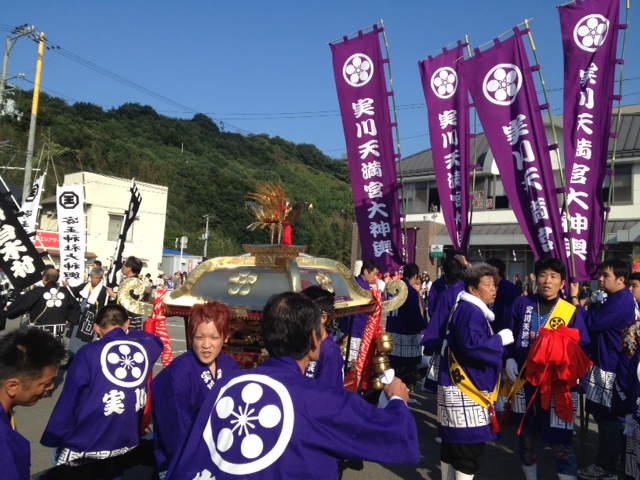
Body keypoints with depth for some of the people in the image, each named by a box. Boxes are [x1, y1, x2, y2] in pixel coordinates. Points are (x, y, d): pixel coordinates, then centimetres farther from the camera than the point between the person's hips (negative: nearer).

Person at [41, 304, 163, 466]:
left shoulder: (88, 352, -9)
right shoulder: (145, 346, -1)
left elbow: (68, 400, -6)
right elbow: (157, 341, 24)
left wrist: (54, 439, 4)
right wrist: (126, 332, 33)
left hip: (87, 445, -3)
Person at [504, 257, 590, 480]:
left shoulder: (572, 312, -2)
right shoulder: (522, 304, 2)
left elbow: (582, 349, -2)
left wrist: (567, 364, -18)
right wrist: (509, 359, -6)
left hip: (557, 386, -2)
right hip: (524, 382, 3)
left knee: (561, 443, -1)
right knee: (526, 437, 17)